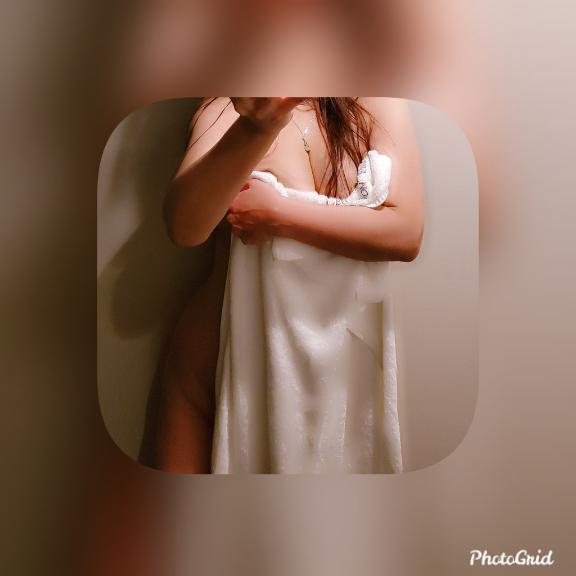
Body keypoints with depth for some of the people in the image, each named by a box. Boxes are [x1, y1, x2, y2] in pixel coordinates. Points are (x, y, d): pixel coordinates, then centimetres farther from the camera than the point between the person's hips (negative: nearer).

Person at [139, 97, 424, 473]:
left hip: (341, 364, 1)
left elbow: (406, 233, -14)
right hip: (228, 355, 0)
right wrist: (257, 128, -41)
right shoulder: (225, 110, -6)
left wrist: (276, 215, -17)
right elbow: (184, 227, -25)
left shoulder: (379, 104, -3)